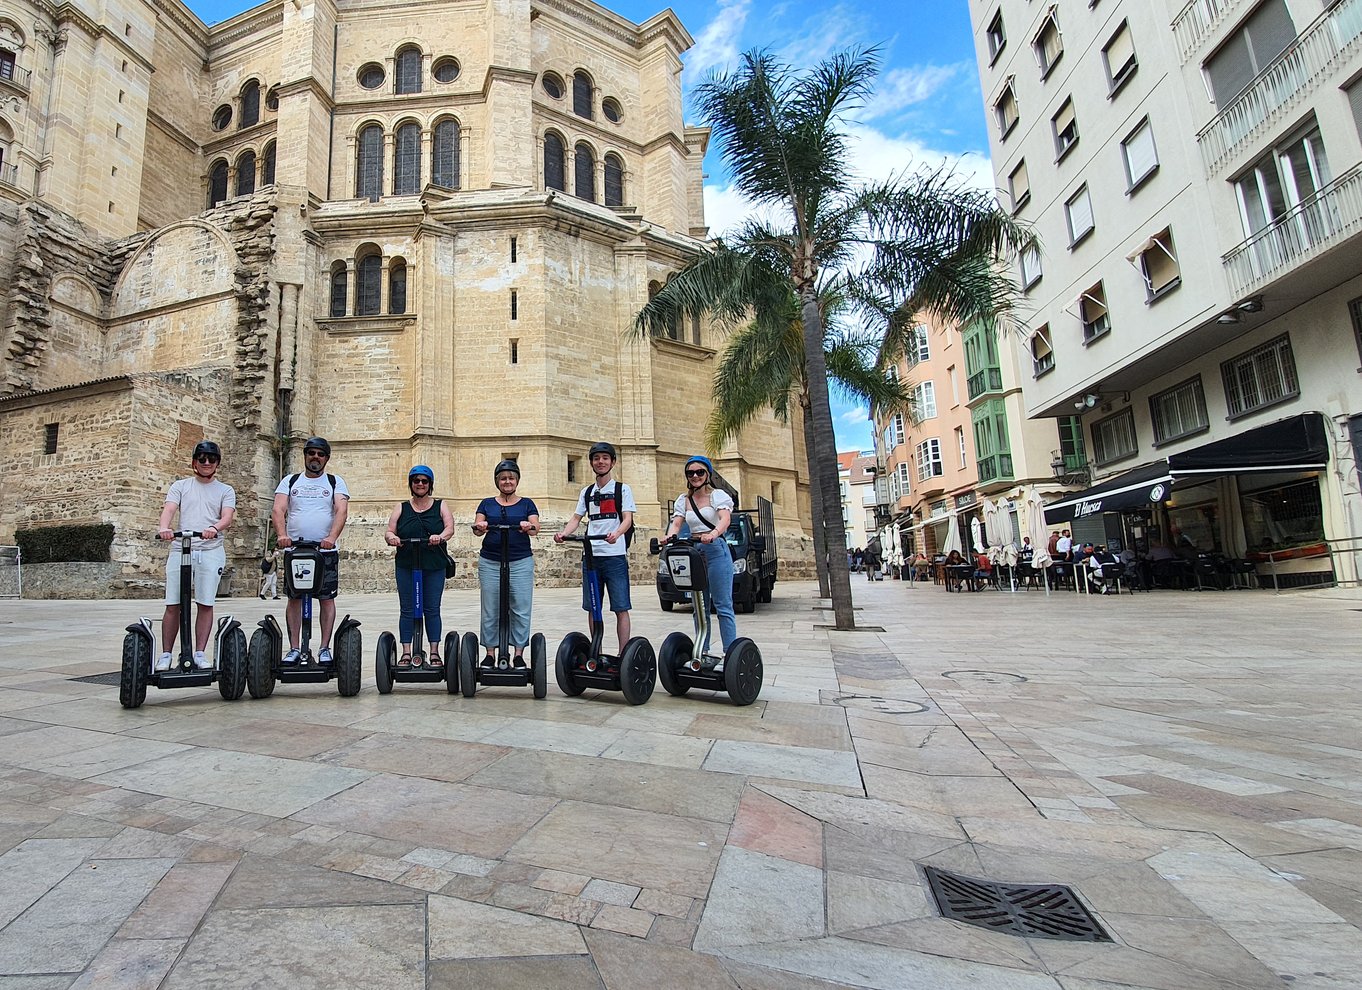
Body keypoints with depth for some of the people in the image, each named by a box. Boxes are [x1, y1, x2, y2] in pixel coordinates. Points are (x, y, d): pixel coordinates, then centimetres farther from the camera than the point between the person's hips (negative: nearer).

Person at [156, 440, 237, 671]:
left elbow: (227, 516, -3)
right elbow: (169, 509, -1)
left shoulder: (225, 490, 13)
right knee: (173, 605, 0)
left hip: (211, 551, -1)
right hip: (180, 549, 1)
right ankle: (166, 654, 9)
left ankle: (199, 653, 4)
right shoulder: (180, 486, 16)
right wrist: (163, 528, -23)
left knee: (206, 604, -3)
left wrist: (214, 528, -26)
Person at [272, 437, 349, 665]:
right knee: (294, 598, 4)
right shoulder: (290, 481, 12)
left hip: (326, 551, -1)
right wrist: (282, 534, -21)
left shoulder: (335, 482, 8)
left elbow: (341, 511, -7)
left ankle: (325, 648, 7)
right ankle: (294, 648, 10)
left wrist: (331, 538, -24)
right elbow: (278, 510, -1)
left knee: (327, 598, 0)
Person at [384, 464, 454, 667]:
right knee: (407, 610, 4)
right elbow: (389, 532, 3)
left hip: (434, 566, -1)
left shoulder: (440, 505, 9)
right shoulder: (401, 508, 12)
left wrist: (441, 536, -28)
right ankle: (406, 653, 10)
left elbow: (450, 527, -7)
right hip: (406, 566, 1)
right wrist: (391, 537, -21)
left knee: (432, 610, 2)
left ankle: (434, 653, 8)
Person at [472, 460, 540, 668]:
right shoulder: (487, 504, 13)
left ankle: (519, 654, 7)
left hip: (521, 562, -1)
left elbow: (536, 527, -4)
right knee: (490, 610, 3)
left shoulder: (526, 504, 10)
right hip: (490, 562, 1)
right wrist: (479, 527, -24)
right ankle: (490, 653, 12)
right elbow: (477, 527, 0)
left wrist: (528, 526, -28)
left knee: (521, 609, -1)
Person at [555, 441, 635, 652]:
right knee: (593, 608, 8)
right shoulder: (587, 492, 18)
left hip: (615, 556, -4)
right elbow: (576, 518, 13)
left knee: (621, 608, -4)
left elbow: (628, 518, -7)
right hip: (590, 556, 4)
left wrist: (616, 534, -28)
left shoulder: (622, 489, 4)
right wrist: (563, 533, -9)